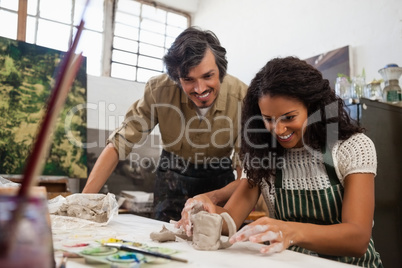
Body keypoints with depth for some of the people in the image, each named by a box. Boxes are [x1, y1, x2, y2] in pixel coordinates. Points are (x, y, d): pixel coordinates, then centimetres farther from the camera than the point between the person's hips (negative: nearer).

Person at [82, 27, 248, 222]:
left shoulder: (243, 98, -27)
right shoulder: (159, 90, -25)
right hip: (172, 176, 1)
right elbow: (119, 144, -21)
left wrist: (213, 197, -42)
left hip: (219, 178, 0)